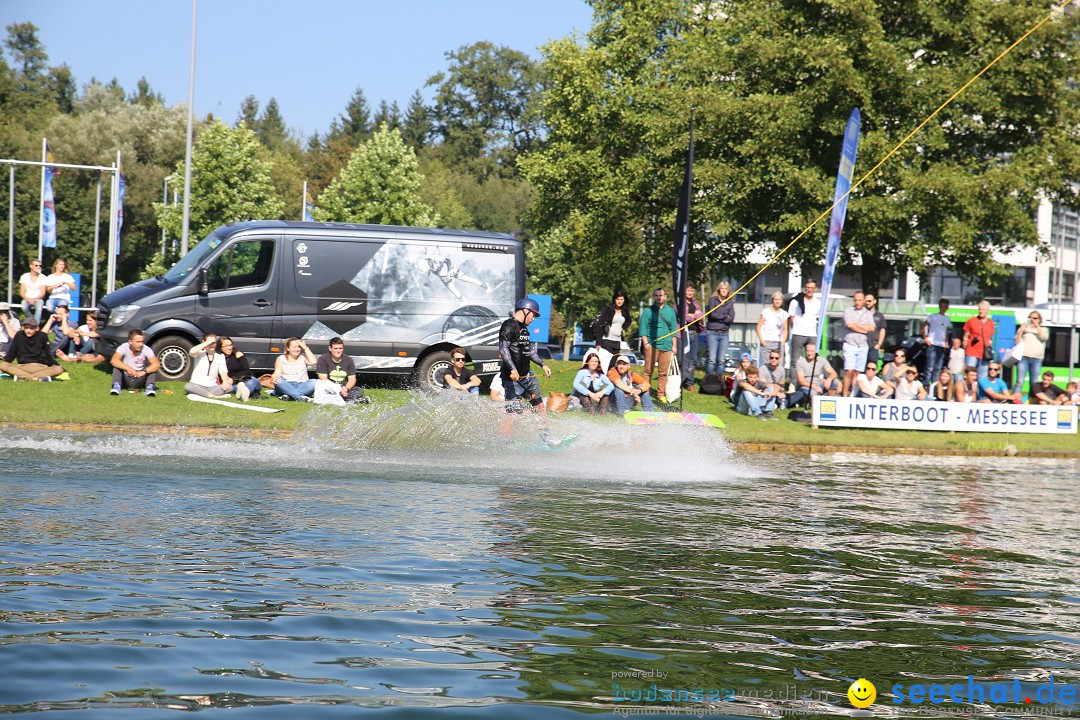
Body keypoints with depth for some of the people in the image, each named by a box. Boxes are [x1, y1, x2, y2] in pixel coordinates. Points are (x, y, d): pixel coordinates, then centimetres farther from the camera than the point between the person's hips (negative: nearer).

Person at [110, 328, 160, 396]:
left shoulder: (146, 349, -13)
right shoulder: (124, 348, -14)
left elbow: (157, 364, -28)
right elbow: (113, 360, -31)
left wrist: (144, 371, -46)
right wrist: (127, 368, -46)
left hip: (140, 380, 0)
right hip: (126, 380, 0)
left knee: (153, 368, -23)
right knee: (116, 366, -24)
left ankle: (150, 387, -36)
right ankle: (116, 386, -35)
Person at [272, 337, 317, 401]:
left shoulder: (303, 358, 17)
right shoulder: (281, 359, 11)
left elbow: (313, 362, -3)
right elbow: (277, 373, -4)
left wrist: (305, 348, 3)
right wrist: (274, 377, -28)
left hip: (302, 386, 1)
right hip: (286, 386, -1)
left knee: (314, 382, -29)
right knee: (279, 381, -34)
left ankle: (288, 395, -40)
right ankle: (301, 397, -45)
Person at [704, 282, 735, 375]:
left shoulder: (730, 302, 13)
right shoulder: (713, 300, 4)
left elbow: (731, 318, 1)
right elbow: (712, 314, -9)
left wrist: (718, 317, -7)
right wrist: (725, 316, 0)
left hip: (724, 333, 3)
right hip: (712, 333, -3)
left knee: (721, 360, 0)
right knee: (712, 359, -10)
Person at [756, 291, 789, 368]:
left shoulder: (784, 314, 11)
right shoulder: (766, 312, 3)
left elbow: (785, 330, 15)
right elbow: (759, 326, 3)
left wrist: (783, 342, 1)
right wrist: (761, 340, -6)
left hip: (778, 343, 2)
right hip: (766, 342, -2)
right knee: (765, 364, -10)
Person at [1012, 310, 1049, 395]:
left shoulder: (1043, 330, 16)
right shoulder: (1024, 328, 13)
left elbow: (1044, 337, -5)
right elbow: (1017, 341, 7)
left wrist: (1037, 326, -4)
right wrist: (1021, 331, -4)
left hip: (1036, 359, 1)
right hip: (1023, 357, -1)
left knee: (1034, 383, 0)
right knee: (1020, 382, -11)